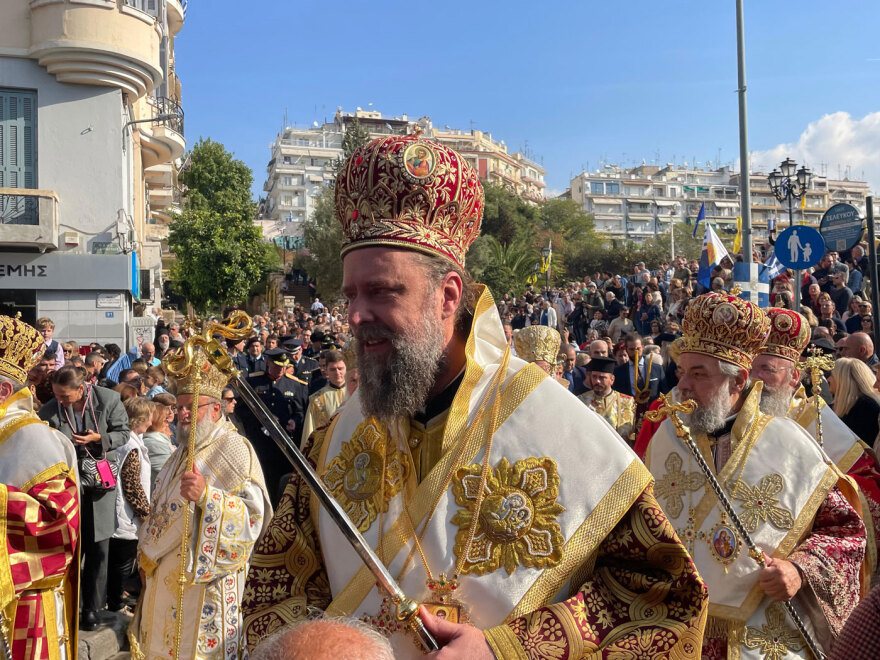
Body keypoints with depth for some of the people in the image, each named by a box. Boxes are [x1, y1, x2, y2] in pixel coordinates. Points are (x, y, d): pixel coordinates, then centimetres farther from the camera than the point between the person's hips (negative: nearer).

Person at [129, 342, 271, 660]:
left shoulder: (234, 449, -16)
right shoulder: (185, 450, 13)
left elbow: (253, 513, -25)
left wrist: (207, 495, -38)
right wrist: (146, 553, 16)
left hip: (205, 577, -8)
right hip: (166, 574, 8)